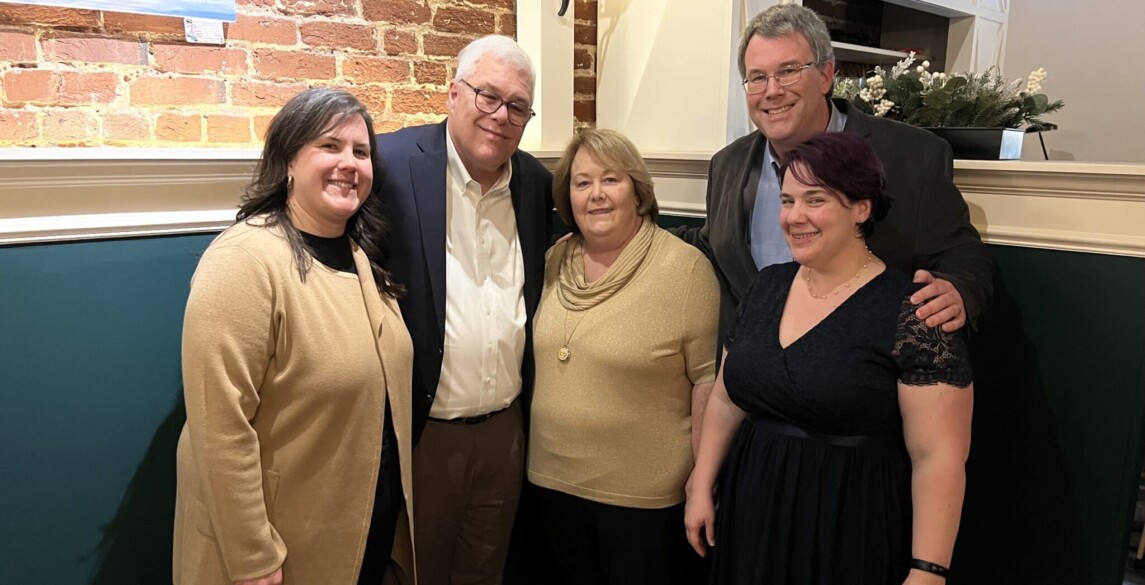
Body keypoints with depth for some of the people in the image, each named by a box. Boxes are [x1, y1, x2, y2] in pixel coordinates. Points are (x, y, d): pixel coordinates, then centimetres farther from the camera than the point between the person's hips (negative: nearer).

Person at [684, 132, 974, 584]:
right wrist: (701, 487, 11)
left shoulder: (911, 313, -16)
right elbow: (726, 398, 10)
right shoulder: (767, 287, 2)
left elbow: (939, 456, -16)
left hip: (853, 535, -5)